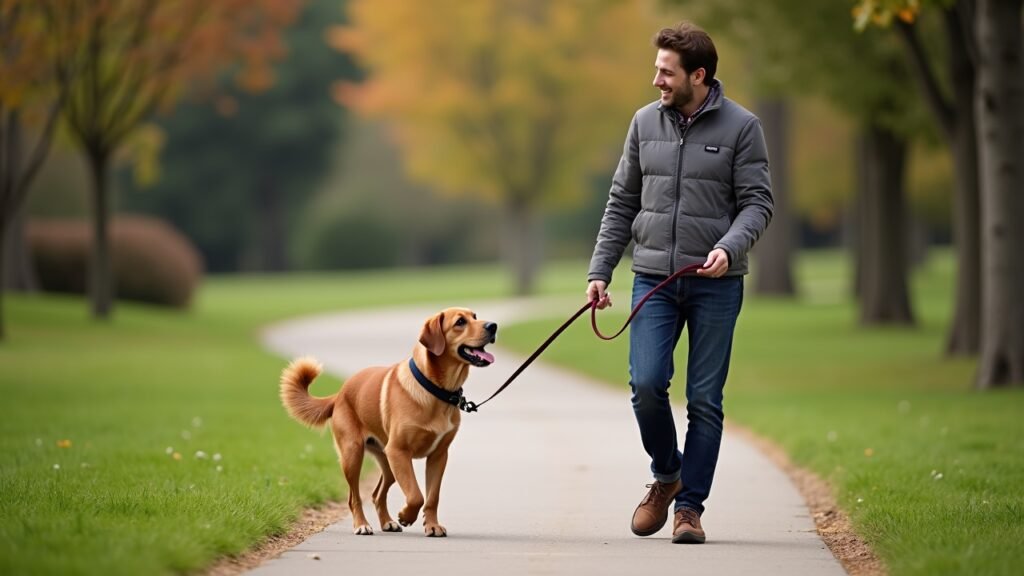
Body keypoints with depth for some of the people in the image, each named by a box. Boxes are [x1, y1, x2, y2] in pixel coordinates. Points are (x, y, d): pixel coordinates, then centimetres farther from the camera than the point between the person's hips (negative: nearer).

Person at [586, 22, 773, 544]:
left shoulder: (740, 127, -3)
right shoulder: (645, 122, 8)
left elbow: (757, 203, -4)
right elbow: (622, 203, 12)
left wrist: (729, 247, -22)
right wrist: (600, 270, 7)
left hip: (716, 285, -2)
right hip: (653, 279, 2)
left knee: (705, 400, 0)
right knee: (646, 384, -10)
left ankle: (690, 506, 10)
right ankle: (666, 475, 16)